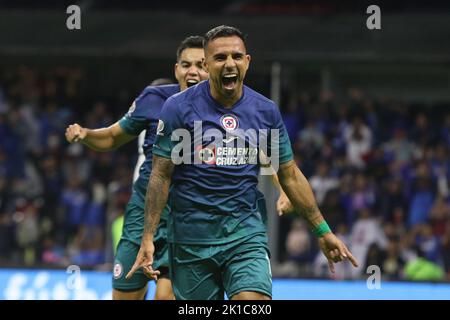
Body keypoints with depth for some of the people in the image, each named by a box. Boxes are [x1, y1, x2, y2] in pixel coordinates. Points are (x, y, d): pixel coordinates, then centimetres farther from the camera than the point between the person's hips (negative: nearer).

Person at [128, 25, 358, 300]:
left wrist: (323, 231, 13)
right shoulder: (179, 108, -5)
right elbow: (161, 175, -2)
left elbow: (290, 175, 13)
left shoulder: (267, 111, 3)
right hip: (191, 239, -1)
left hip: (246, 234, 1)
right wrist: (148, 238, -8)